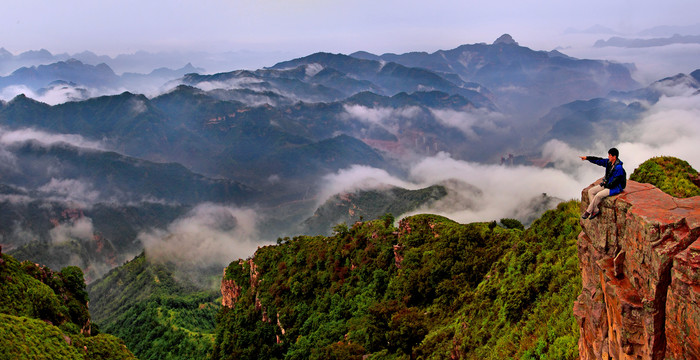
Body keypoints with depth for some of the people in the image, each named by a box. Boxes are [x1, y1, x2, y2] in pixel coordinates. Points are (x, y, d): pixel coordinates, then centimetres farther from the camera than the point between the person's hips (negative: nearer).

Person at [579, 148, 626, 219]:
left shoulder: (618, 168, -25)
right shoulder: (608, 162, -1)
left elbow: (614, 182, -25)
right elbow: (598, 160, 5)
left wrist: (605, 184, -12)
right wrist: (587, 158, -4)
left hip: (615, 187, -9)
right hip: (607, 184, 9)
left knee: (598, 195, -27)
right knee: (590, 191, -4)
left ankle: (588, 212, -10)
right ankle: (595, 210, -5)